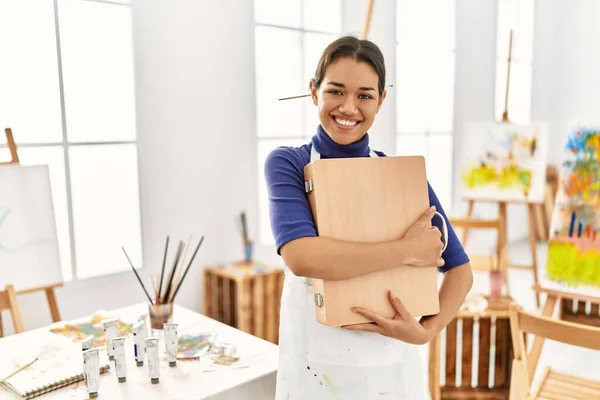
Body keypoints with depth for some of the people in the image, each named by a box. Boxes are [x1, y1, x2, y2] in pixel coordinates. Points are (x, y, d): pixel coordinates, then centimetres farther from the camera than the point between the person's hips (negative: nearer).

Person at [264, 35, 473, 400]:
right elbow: (302, 257, -25)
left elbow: (460, 269, 1)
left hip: (390, 366, 2)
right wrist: (407, 251, -20)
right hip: (315, 367, -1)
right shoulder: (287, 164, -8)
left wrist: (426, 330, -15)